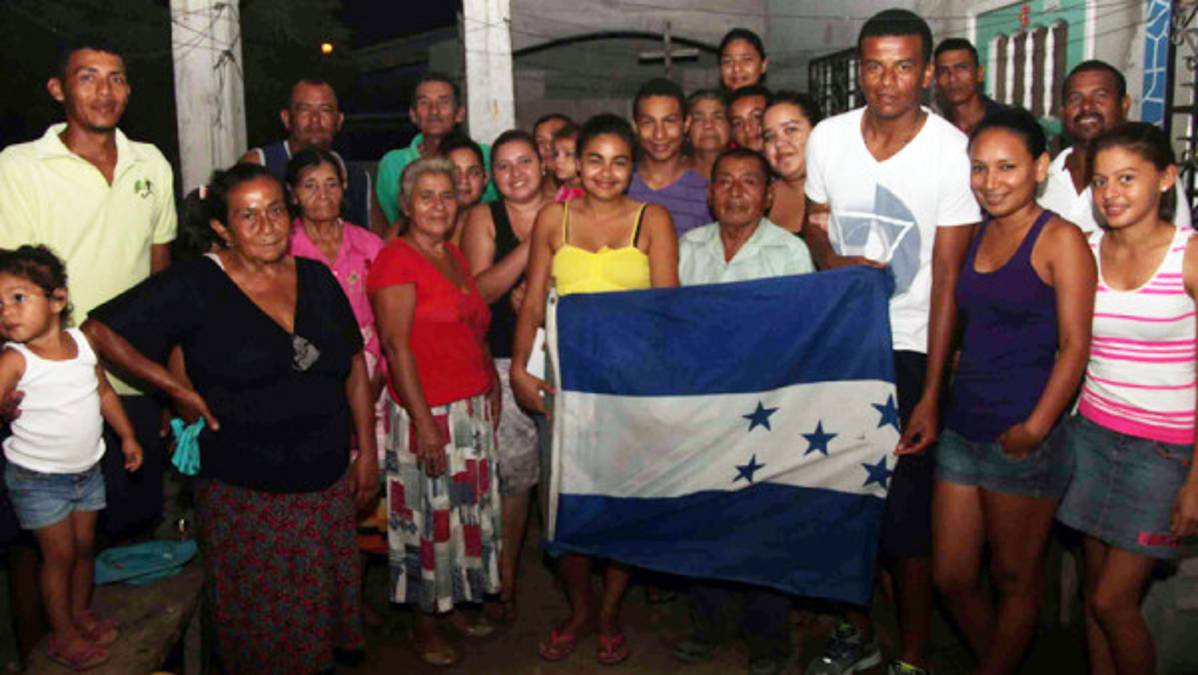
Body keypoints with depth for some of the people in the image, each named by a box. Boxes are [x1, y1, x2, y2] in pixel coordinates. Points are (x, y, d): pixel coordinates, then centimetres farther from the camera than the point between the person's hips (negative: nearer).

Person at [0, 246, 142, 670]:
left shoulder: (81, 342, -5)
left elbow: (103, 390, 10)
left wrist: (127, 436, 14)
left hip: (87, 471, 5)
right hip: (38, 479, -5)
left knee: (84, 546, 17)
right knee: (60, 554, 4)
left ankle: (81, 613, 38)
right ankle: (62, 636, 22)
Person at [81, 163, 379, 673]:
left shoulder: (315, 278, 3)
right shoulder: (195, 286, -11)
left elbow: (354, 364, 10)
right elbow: (100, 330, -8)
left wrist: (367, 450, 7)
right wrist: (177, 388, -10)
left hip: (328, 484, 4)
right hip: (244, 495, -4)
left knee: (320, 611, 18)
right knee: (256, 628, 12)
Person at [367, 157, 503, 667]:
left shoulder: (455, 257, 14)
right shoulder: (395, 260, -10)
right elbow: (396, 345, -16)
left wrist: (492, 391, 12)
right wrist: (424, 421, -20)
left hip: (473, 409, 8)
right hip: (428, 412, -8)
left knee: (468, 511, 15)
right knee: (429, 518, 3)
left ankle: (453, 606, 31)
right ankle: (425, 623, 20)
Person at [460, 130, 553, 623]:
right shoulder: (484, 218, 4)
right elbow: (478, 291, -7)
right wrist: (533, 245, -14)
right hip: (507, 360, -1)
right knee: (512, 471, -2)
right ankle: (505, 578, 16)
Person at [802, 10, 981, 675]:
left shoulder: (955, 152, -11)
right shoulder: (827, 138, -1)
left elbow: (947, 277, -10)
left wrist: (931, 393, -13)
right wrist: (835, 263, -10)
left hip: (909, 350, -3)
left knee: (905, 516, 1)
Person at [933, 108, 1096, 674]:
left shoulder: (1060, 239, -8)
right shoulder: (975, 235, 11)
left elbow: (1075, 345, -13)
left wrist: (1037, 426, -21)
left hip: (1022, 436, -6)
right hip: (961, 428, 7)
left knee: (1015, 579, 11)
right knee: (951, 578, 13)